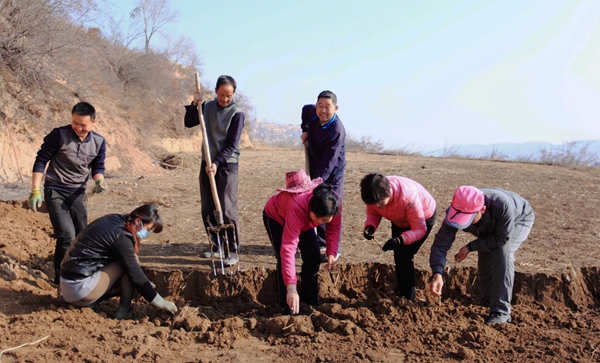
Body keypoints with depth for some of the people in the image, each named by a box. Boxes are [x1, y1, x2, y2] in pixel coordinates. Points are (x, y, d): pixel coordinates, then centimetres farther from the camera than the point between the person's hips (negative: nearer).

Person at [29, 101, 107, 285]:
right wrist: (35, 190, -13)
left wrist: (99, 181, -14)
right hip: (55, 192, -5)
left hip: (78, 193, 5)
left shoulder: (99, 142, -4)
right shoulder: (59, 135, -17)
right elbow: (41, 161, -10)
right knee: (67, 235, -15)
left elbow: (98, 167, 8)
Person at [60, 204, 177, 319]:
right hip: (81, 288, -9)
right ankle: (124, 311, -2)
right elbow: (135, 275, -14)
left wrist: (145, 284, 23)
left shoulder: (113, 220, 8)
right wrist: (162, 303, -7)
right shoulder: (121, 237, -18)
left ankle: (88, 303, 13)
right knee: (130, 263, -8)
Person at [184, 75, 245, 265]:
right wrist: (194, 105, -2)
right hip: (208, 163, 5)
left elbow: (231, 145, -12)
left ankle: (232, 251, -1)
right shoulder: (207, 106, 7)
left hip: (227, 165, -5)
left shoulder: (236, 113, -9)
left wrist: (217, 163, -21)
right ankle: (216, 245, 24)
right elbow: (189, 123, 13)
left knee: (227, 211, -8)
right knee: (207, 209, 9)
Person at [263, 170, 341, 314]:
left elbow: (334, 228, -10)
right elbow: (288, 248, -53)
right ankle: (289, 307, -7)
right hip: (276, 217, -5)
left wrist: (331, 253, -21)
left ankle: (310, 301, 13)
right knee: (284, 259, -19)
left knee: (313, 257, -4)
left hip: (304, 219, 5)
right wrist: (291, 288, -56)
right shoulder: (297, 208, -50)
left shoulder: (334, 203, -33)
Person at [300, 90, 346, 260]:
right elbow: (305, 109, 22)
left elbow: (328, 162, -31)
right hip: (315, 169, 7)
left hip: (332, 174, -7)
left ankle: (335, 249, 3)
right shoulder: (312, 113, -7)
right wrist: (305, 129, 8)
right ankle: (321, 241, 27)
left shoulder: (337, 131, -27)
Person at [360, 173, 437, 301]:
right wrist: (370, 227, -35)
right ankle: (402, 295, 28)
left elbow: (420, 229, -35)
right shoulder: (374, 194, -30)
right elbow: (373, 213, -11)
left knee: (404, 257, -14)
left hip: (424, 217, -6)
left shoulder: (407, 196, -44)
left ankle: (408, 299, -1)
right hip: (400, 220, 6)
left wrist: (400, 240, -52)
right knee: (398, 256, 10)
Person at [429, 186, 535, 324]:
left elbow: (502, 238, -33)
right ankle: (488, 305, 22)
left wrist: (470, 247, -32)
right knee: (484, 258, -4)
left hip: (519, 220, -4)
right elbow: (441, 243, -34)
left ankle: (500, 313, -20)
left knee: (502, 252, -26)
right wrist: (437, 274, -47)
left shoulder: (502, 206, -48)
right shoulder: (455, 212, -35)